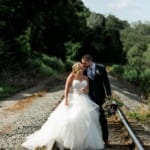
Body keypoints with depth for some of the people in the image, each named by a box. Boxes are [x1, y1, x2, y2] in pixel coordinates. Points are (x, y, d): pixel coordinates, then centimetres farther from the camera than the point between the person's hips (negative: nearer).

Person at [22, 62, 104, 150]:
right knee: (68, 118, -16)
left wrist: (85, 90, -8)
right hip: (73, 100, -4)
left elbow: (88, 90, 15)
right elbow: (67, 88, -6)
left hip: (84, 101, 4)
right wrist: (66, 99, -16)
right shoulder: (72, 76, -2)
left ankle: (84, 141, 7)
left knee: (84, 119, -6)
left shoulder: (86, 78, 11)